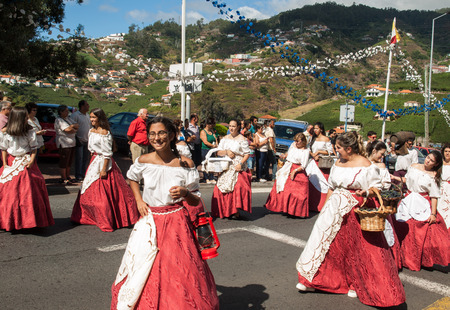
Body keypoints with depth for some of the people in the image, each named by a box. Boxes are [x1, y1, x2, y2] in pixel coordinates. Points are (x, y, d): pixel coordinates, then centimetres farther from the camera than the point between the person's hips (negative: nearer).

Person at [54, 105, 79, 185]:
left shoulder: (68, 118, 17)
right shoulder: (58, 120, -8)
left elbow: (77, 126, 8)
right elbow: (67, 130, -19)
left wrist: (72, 126, -10)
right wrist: (74, 130, -2)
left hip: (72, 143, 8)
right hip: (64, 143, -8)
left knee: (70, 161, 12)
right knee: (64, 161, -5)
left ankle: (68, 176, 22)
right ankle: (64, 179, 1)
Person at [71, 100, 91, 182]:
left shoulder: (87, 114, 14)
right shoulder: (75, 115, -11)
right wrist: (74, 139, -17)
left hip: (87, 140, 7)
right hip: (79, 140, -7)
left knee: (87, 158, 10)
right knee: (79, 159, -4)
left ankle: (84, 174, 20)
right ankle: (78, 176, 4)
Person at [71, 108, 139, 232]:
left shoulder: (104, 133, -16)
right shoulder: (91, 131, 10)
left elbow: (107, 153, -18)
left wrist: (104, 169, -21)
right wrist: (93, 158, 18)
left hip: (103, 163, -9)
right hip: (94, 162, 9)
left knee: (103, 193, -5)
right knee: (89, 190, 15)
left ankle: (107, 222, 5)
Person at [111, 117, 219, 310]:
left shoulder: (185, 164, -8)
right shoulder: (143, 161, -3)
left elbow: (196, 201, -1)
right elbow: (131, 178, 21)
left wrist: (184, 193, -21)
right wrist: (139, 200, 8)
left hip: (176, 223, -2)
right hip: (149, 223, 2)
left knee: (180, 276, 0)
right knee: (143, 275, 8)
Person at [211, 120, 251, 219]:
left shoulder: (242, 139, 0)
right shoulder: (225, 138, 15)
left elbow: (247, 154, -5)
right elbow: (218, 152, 11)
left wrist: (241, 164, -18)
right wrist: (226, 152, -8)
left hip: (238, 168, -5)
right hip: (226, 167, 5)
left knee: (238, 187, -20)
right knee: (221, 188, -2)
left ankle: (236, 212, -14)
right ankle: (225, 211, 11)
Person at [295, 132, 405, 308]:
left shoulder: (365, 165, -10)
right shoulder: (338, 163, 7)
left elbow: (377, 187, -6)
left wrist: (366, 192, -26)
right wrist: (326, 207, 14)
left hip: (356, 212, -5)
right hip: (335, 210, 5)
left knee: (358, 249, 7)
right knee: (326, 242, 7)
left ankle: (357, 284, 27)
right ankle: (311, 279, 19)